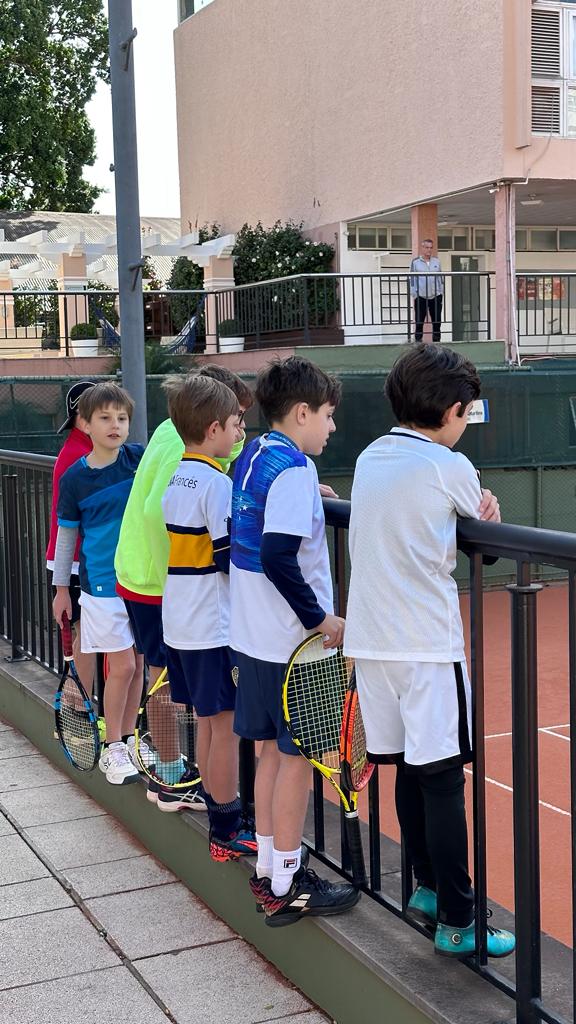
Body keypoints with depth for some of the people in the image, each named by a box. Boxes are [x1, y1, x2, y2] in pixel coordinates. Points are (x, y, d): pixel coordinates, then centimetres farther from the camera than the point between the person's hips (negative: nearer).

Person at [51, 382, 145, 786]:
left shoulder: (140, 459, 0)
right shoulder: (75, 478, -5)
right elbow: (66, 534, 3)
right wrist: (61, 587, 7)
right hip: (103, 585, -3)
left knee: (138, 664, 10)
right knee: (122, 666, -4)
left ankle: (129, 740, 26)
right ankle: (113, 749, 12)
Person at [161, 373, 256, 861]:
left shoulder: (173, 477, 9)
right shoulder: (217, 483, -16)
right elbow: (234, 559, -19)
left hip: (179, 623, 8)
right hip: (215, 628, -8)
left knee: (208, 722, 15)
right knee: (226, 725, 0)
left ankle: (221, 820, 25)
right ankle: (229, 832, 8)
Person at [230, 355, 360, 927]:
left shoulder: (250, 457, 9)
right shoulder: (293, 468, -18)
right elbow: (279, 558, -26)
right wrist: (321, 618, -18)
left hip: (253, 635, 9)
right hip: (292, 641, -9)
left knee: (273, 750, 16)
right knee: (296, 756, 1)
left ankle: (268, 868, 27)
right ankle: (286, 887, 11)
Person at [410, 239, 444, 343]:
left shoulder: (436, 261, 8)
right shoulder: (415, 262, 0)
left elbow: (441, 277, 14)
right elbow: (412, 279, 0)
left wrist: (441, 292, 9)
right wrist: (414, 294, -6)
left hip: (436, 296, 3)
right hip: (420, 297, -3)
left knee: (437, 322, 6)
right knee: (419, 322, -1)